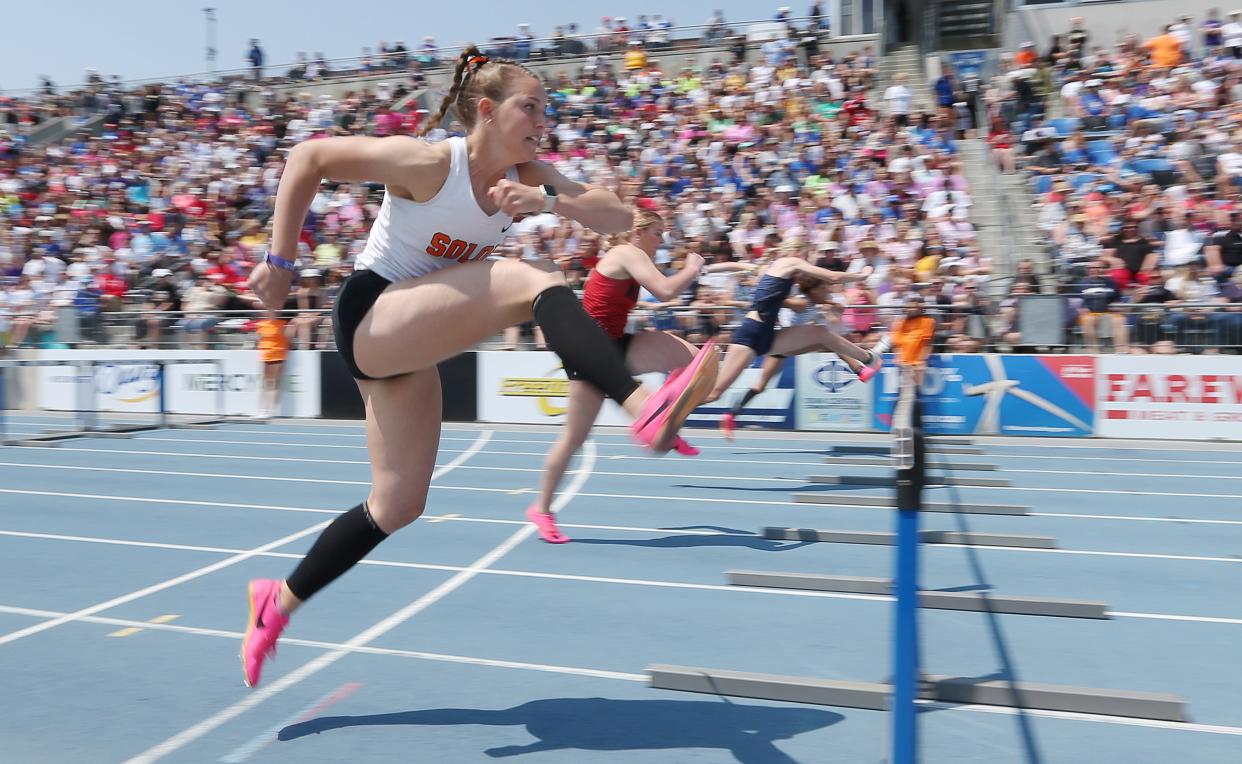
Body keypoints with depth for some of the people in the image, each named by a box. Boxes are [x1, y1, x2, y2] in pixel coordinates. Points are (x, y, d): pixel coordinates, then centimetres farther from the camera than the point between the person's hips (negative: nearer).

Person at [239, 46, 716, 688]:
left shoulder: (527, 177, 1)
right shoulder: (428, 163, -17)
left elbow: (618, 216, -6)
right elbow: (308, 157, -13)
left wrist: (549, 200, -23)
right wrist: (280, 261, -13)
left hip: (413, 345, 8)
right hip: (370, 318, -8)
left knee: (398, 505, 9)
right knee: (531, 282, -28)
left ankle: (278, 602, 26)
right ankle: (646, 412, -44)